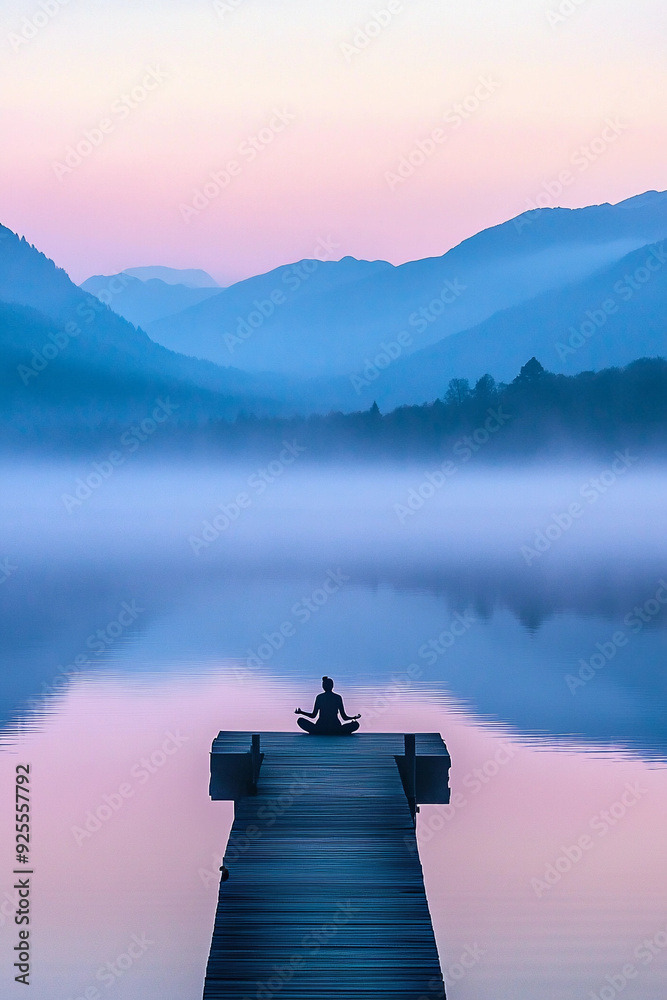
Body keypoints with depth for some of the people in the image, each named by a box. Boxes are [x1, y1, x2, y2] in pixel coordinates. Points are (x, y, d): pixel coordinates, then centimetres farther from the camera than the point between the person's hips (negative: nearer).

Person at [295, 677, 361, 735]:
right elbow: (344, 718, 5)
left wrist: (300, 712, 22)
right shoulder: (338, 697, 4)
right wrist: (355, 717, 23)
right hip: (336, 729, 0)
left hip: (320, 728, 0)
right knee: (355, 724, 19)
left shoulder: (319, 697, 4)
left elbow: (313, 715, 7)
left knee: (300, 720, 16)